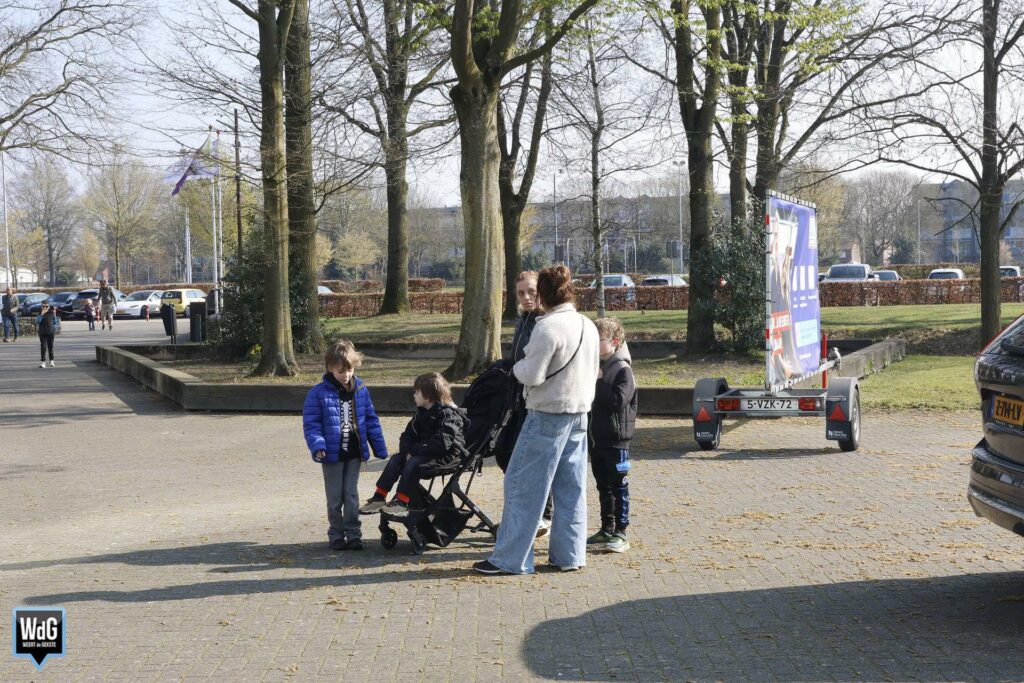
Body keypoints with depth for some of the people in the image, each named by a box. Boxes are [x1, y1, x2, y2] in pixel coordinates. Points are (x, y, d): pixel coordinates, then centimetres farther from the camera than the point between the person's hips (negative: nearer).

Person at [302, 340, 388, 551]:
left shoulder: (360, 390, 3)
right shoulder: (319, 393, -8)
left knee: (351, 495, 7)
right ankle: (336, 535, 18)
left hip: (354, 452, 2)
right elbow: (311, 423, -9)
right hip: (332, 453, -2)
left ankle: (353, 534, 14)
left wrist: (380, 449, 8)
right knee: (335, 498, 7)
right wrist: (317, 446, -23)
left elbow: (371, 420, 8)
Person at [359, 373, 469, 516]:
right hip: (423, 453, 9)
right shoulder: (422, 413, 11)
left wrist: (414, 450, -23)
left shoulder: (448, 414, -18)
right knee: (396, 459, -6)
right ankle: (379, 497, -5)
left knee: (414, 462, -29)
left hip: (444, 455, -9)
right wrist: (408, 450, -13)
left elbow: (441, 443, -29)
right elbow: (407, 436, 10)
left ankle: (401, 502, -28)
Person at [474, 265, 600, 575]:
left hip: (547, 415, -8)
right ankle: (569, 555, 16)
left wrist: (517, 366, 0)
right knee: (571, 488, 12)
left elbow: (532, 376, -19)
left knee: (522, 486, -1)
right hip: (579, 414, 8)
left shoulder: (547, 327, -17)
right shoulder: (588, 326, 8)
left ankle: (509, 559, 1)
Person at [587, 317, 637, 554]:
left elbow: (619, 400, -22)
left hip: (616, 439, -7)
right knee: (603, 486, 14)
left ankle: (620, 533, 3)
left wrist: (597, 382, -19)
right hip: (596, 437, 7)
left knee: (618, 487, -1)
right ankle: (606, 530, 22)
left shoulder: (622, 370, -10)